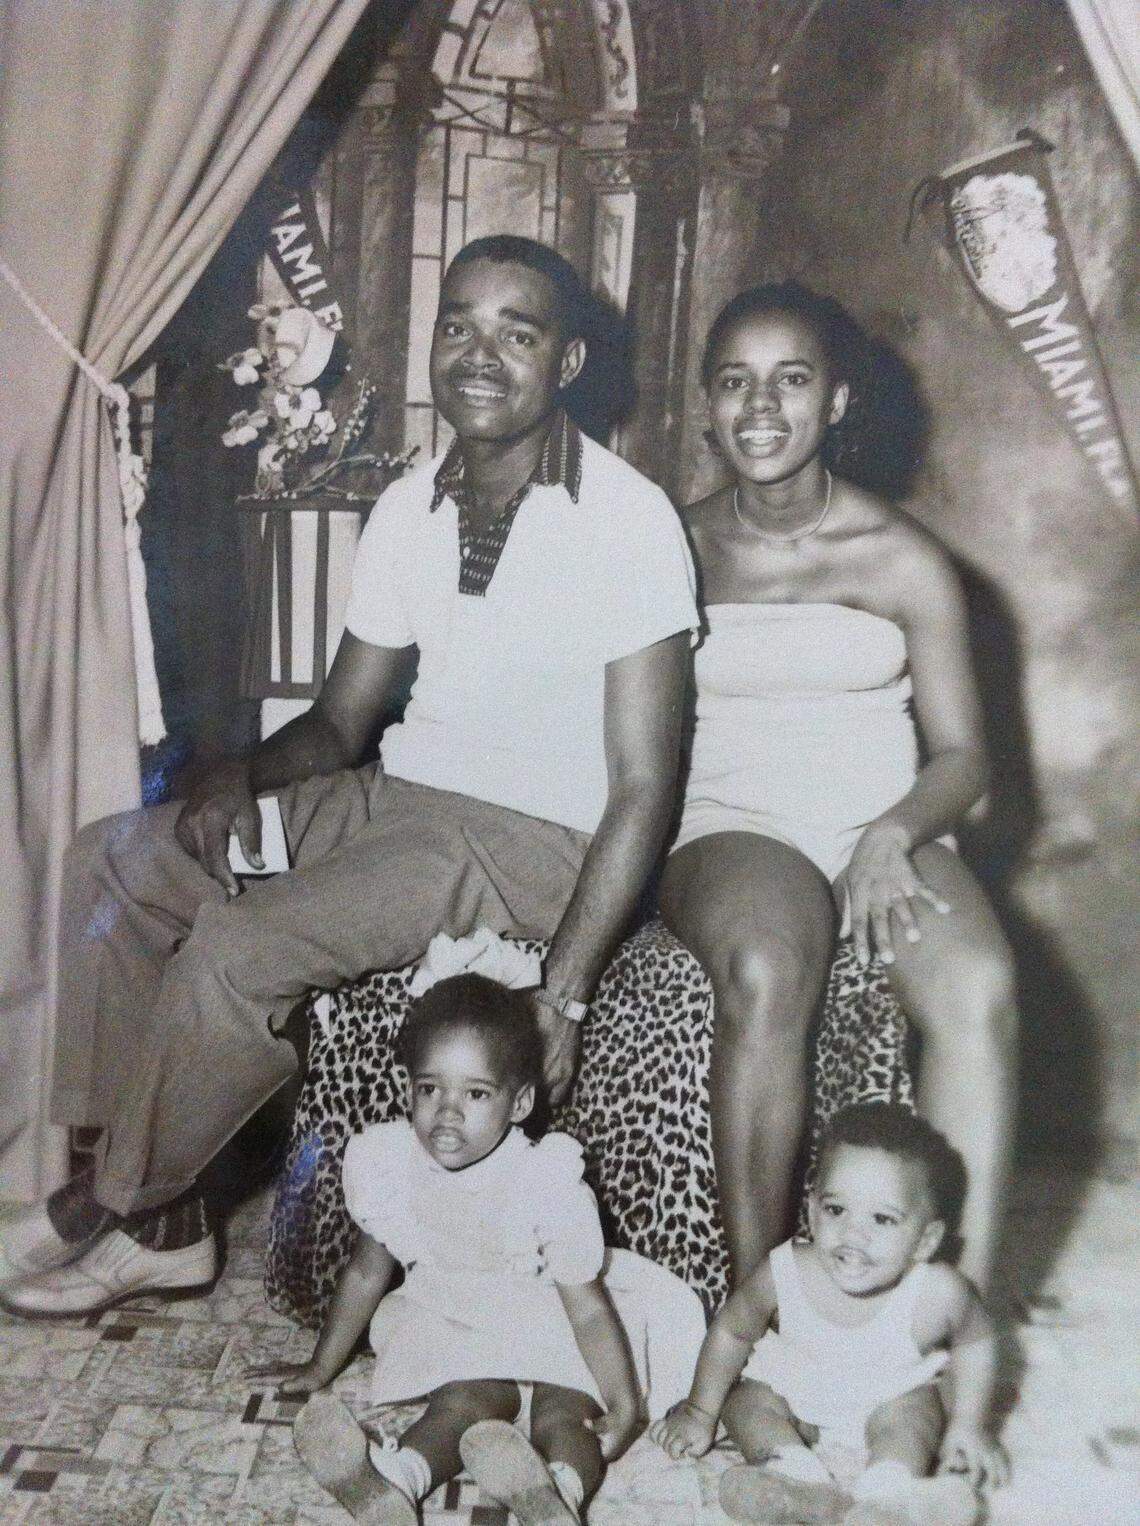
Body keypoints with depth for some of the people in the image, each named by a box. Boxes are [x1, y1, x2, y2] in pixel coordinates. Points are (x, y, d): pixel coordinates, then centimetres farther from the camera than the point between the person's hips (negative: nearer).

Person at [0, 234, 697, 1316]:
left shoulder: (628, 520, -14)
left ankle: (104, 1212, 1)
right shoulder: (410, 509, 7)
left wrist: (562, 995, -24)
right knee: (112, 863, 0)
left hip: (537, 837, -7)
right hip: (396, 796, 8)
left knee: (241, 943, -26)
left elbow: (643, 791, -17)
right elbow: (342, 718, 13)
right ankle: (164, 1219, 2)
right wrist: (243, 775, -10)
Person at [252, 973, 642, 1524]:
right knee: (473, 1396, -29)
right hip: (444, 1320, 2)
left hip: (544, 1324, -2)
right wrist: (320, 1368, 13)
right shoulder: (389, 1164, -12)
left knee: (565, 1416, -30)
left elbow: (588, 1308, -18)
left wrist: (625, 1405, -24)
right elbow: (367, 1273, 5)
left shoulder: (548, 1185, -23)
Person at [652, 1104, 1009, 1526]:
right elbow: (732, 1331, -11)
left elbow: (975, 1342, -8)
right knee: (745, 1402, -19)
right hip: (792, 1386, 2)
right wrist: (700, 1411, -1)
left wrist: (968, 1426, -7)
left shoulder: (939, 1294, -33)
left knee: (913, 1414, -27)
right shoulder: (783, 1275, -32)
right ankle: (807, 1488, -35)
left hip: (892, 1394, -1)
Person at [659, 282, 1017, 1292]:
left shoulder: (903, 560, 6)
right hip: (732, 825, -1)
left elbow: (963, 755, 5)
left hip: (888, 829, 1)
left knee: (979, 989, -30)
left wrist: (889, 838, -15)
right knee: (767, 971, -35)